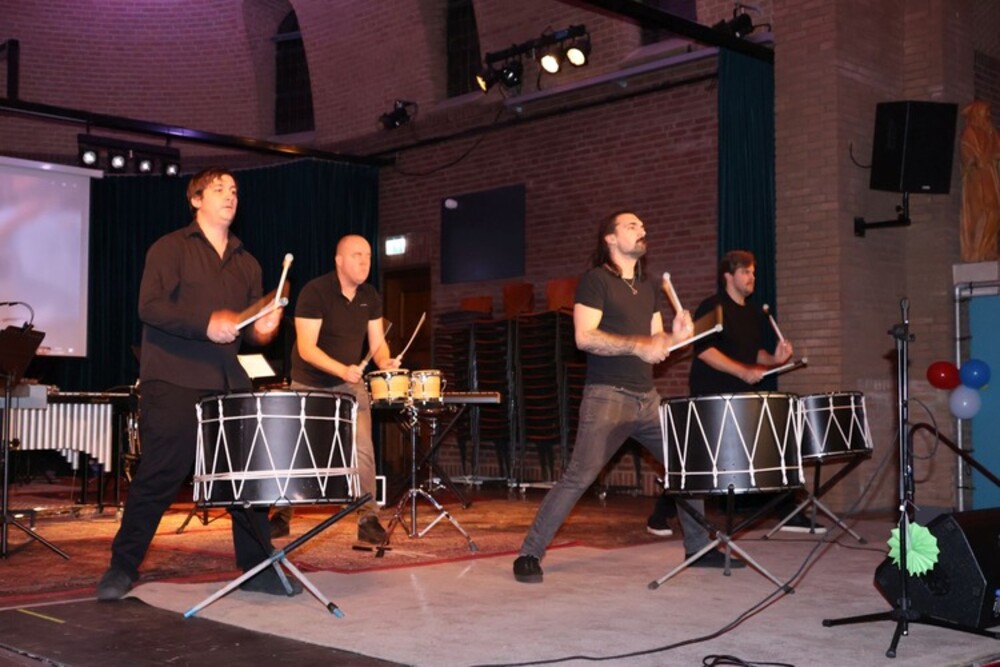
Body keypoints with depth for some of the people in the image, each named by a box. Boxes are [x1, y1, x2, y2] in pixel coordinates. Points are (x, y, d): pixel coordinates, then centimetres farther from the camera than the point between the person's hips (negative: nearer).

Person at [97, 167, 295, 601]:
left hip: (229, 384, 5)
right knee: (159, 476, -4)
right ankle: (122, 567, 10)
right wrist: (205, 324, -23)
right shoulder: (170, 248, 2)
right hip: (174, 383, -5)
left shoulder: (247, 263, 19)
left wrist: (263, 329, -6)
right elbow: (150, 306, -11)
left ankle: (258, 568, 12)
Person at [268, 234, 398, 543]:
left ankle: (369, 518, -4)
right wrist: (343, 370, -37)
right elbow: (306, 348, -25)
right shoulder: (314, 292, -20)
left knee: (362, 449, -12)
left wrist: (384, 361, -22)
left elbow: (377, 343, 1)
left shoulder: (370, 297, -2)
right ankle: (282, 516, 23)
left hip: (351, 384, 3)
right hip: (309, 385, -3)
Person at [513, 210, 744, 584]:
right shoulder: (596, 280, -4)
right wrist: (639, 346, -20)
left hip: (647, 398, 8)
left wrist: (675, 335, -2)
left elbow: (655, 344, 19)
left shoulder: (647, 288, 18)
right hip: (607, 397, -7)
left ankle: (699, 548, 24)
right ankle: (529, 554, -5)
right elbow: (585, 337, -16)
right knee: (578, 478, -13)